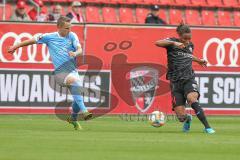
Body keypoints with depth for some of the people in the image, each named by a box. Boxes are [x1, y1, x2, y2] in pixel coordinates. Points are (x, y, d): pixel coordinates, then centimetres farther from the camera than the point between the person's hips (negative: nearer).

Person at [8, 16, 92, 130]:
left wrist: (75, 53, -29)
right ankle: (84, 110, -43)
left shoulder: (72, 36, 7)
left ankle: (73, 118, 29)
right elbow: (33, 40, 14)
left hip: (72, 69, 4)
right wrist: (15, 47, 21)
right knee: (74, 80, -34)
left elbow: (80, 50, -5)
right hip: (59, 72, -4)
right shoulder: (49, 37, 3)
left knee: (78, 96, -4)